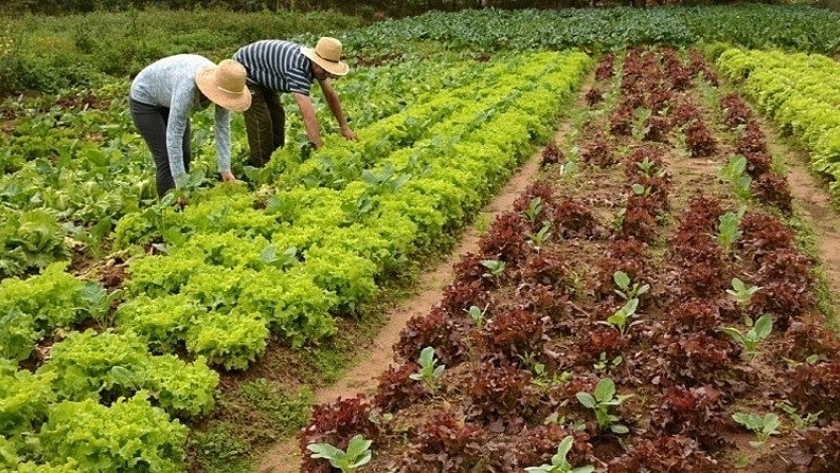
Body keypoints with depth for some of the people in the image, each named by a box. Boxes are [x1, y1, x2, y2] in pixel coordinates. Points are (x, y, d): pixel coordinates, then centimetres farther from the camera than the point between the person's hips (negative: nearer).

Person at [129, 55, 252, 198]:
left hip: (168, 101, 7)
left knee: (184, 156, 3)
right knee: (166, 159, -12)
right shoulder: (187, 89, -43)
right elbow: (173, 135, -41)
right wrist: (180, 184, -41)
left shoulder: (222, 86, -24)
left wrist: (225, 168, -20)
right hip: (145, 99, -6)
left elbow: (223, 127, -16)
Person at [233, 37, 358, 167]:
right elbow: (308, 114, -44)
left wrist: (344, 127, -1)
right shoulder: (297, 68, -40)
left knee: (277, 116, 8)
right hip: (244, 71, -9)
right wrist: (321, 149, -46)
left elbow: (330, 94, -1)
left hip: (263, 75, 9)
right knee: (261, 121, -13)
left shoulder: (316, 64, -13)